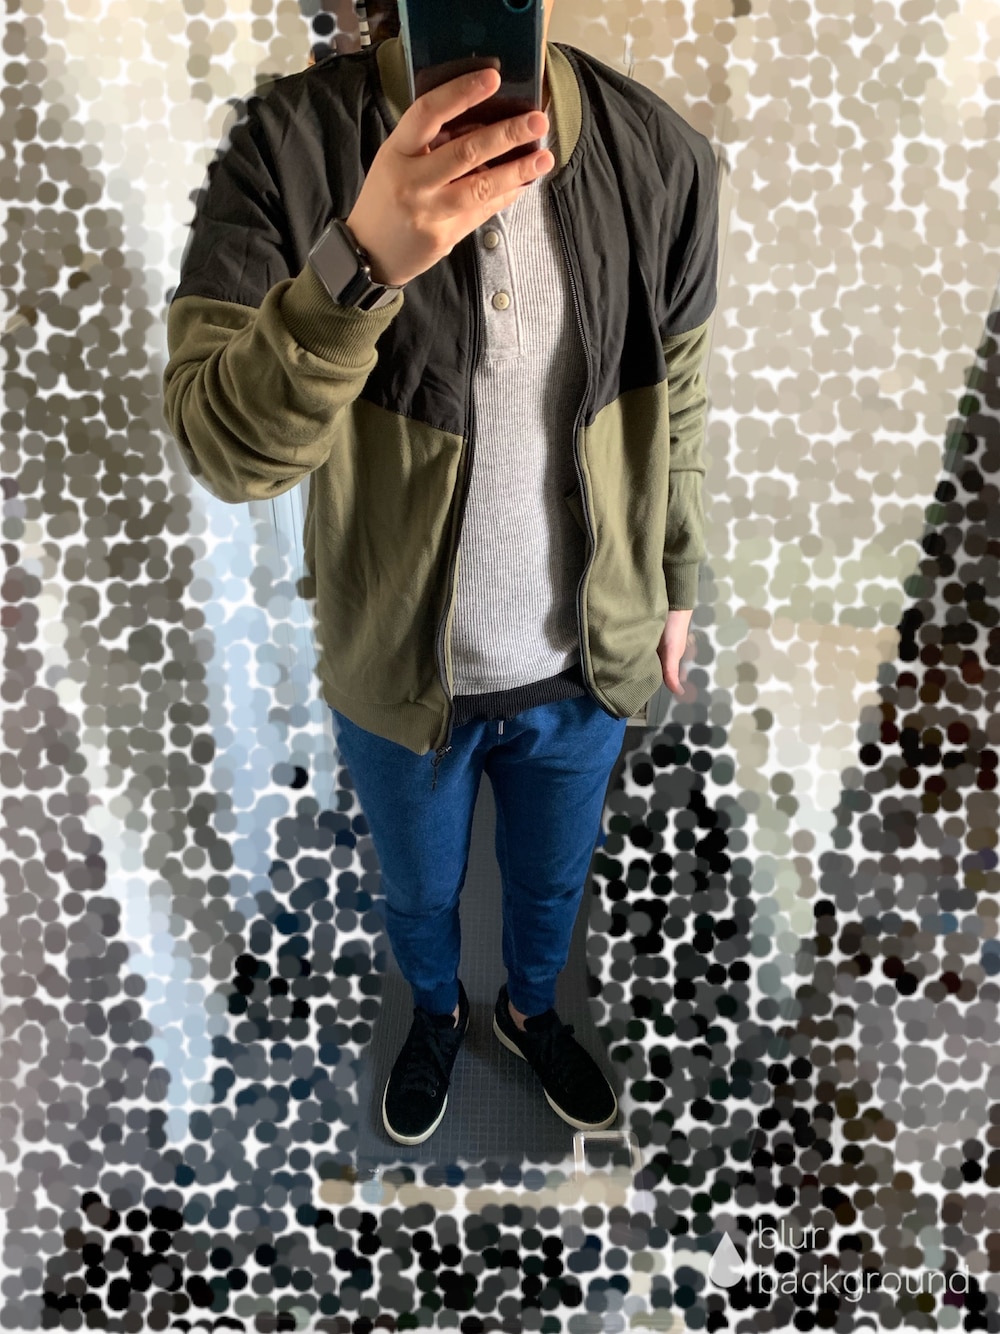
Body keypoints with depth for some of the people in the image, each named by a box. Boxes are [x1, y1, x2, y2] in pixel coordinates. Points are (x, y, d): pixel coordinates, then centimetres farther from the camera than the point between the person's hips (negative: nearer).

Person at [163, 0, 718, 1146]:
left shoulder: (660, 157, -12)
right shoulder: (288, 148, -19)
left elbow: (676, 401, 1)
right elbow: (220, 447, -28)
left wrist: (673, 582, 11)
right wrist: (362, 259, -44)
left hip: (586, 664, 2)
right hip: (398, 673, -1)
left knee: (552, 882, 28)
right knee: (420, 895, 27)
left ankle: (530, 1008, 63)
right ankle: (437, 1013, 62)